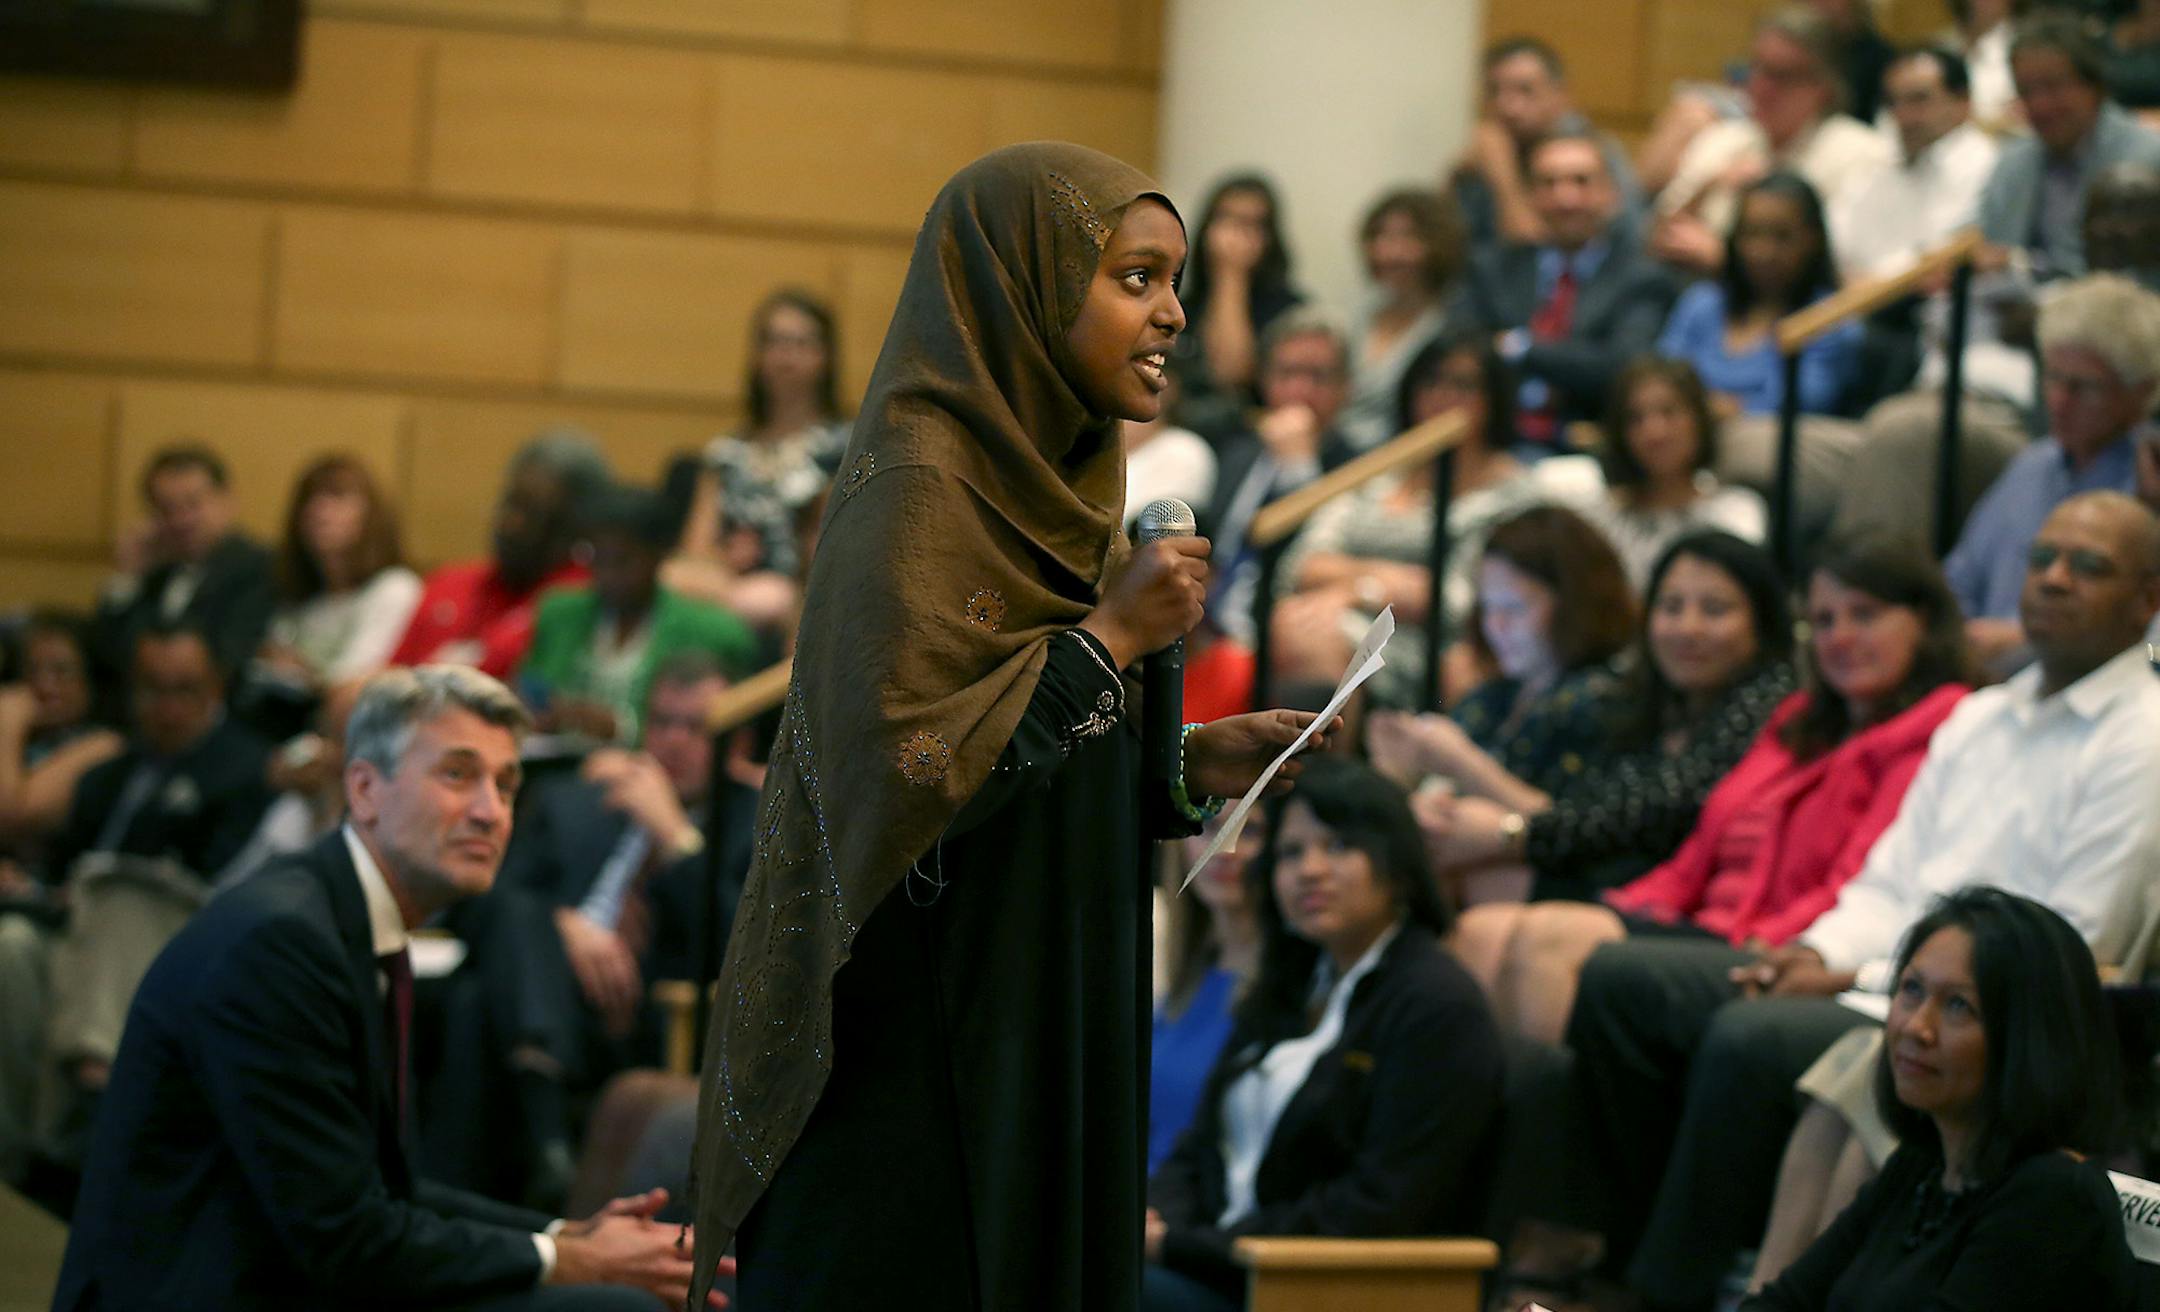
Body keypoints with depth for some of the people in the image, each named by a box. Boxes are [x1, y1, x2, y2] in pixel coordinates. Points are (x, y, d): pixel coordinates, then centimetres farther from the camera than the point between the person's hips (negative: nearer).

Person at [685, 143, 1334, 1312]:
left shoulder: (1045, 486, 14)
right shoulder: (915, 487, -13)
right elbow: (903, 759, -24)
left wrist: (1190, 765, 3)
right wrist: (1108, 636, -17)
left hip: (1030, 1057, 9)